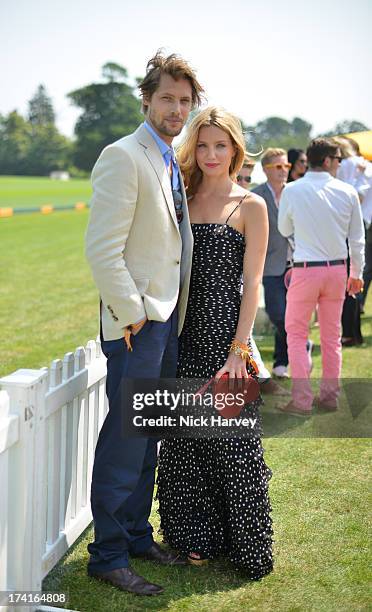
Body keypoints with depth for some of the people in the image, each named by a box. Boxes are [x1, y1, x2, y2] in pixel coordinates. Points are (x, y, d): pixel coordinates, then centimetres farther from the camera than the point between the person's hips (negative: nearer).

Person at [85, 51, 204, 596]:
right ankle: (108, 556, 7)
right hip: (137, 323, -9)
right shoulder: (123, 157, -12)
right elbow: (102, 248, -18)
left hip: (169, 321, 9)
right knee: (125, 437, -4)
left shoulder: (172, 164, 16)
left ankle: (138, 536, 27)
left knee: (147, 436, 15)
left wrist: (170, 314, 14)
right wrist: (131, 314, -17)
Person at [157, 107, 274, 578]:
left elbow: (251, 284, -6)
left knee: (232, 438, -1)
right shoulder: (183, 200, 12)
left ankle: (246, 544, 13)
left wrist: (238, 350, -14)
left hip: (225, 331, -5)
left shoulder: (250, 206, -1)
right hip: (185, 334, 5)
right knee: (186, 439, 10)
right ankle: (198, 535, 25)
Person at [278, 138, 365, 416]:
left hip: (306, 269, -3)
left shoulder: (292, 190, -7)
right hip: (338, 268, 3)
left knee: (296, 334, 6)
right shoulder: (348, 192, -1)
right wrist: (357, 272, 16)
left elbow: (284, 229, 8)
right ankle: (329, 396, 19)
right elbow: (357, 238, 6)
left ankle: (302, 400, -1)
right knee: (332, 335, 14)